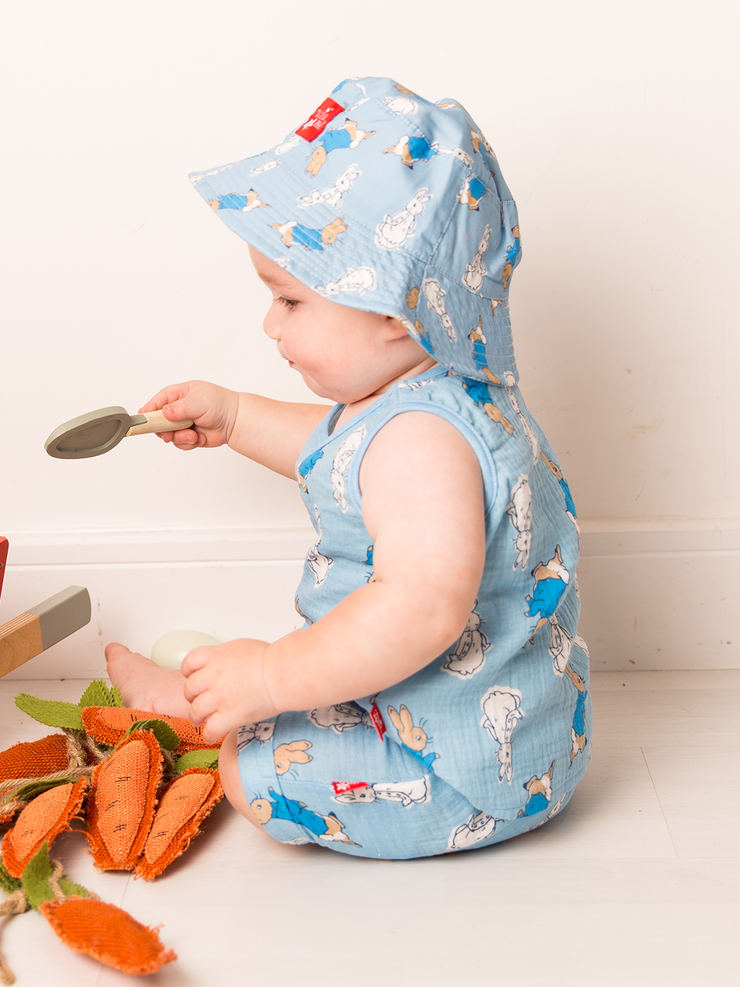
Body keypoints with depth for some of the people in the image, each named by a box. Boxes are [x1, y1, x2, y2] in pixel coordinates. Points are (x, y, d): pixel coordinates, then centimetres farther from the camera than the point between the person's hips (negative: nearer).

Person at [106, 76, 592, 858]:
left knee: (257, 772, -11)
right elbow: (340, 457, 25)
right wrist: (235, 418, 25)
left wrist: (273, 678, -36)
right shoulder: (432, 395, 4)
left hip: (475, 771, -11)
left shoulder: (421, 438, -33)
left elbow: (424, 605, -45)